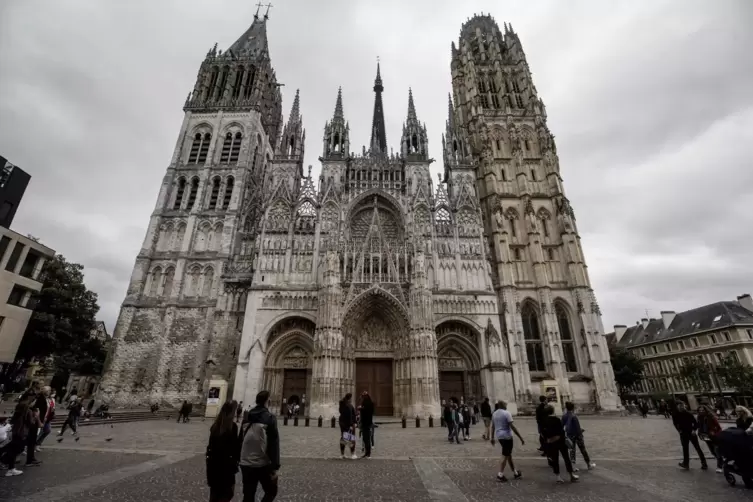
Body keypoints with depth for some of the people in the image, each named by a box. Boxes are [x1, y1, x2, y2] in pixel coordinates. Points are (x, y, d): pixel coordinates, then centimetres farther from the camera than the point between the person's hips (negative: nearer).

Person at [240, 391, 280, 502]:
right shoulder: (270, 418, -12)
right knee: (271, 491, 15)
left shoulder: (247, 417, 5)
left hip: (246, 464, 5)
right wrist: (275, 467, -13)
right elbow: (274, 444, -16)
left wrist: (239, 459, 21)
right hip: (263, 464, -5)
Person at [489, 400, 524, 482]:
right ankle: (500, 475, 3)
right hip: (507, 436, -7)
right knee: (505, 456, 2)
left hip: (499, 436, 7)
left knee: (509, 454, 19)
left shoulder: (494, 414, 8)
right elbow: (512, 427, -18)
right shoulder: (506, 413, -15)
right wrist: (521, 438, -13)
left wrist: (492, 438, 19)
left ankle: (515, 473, 30)